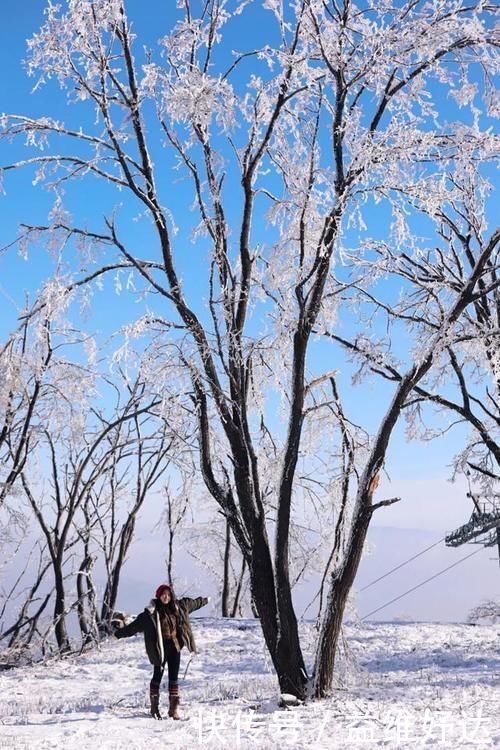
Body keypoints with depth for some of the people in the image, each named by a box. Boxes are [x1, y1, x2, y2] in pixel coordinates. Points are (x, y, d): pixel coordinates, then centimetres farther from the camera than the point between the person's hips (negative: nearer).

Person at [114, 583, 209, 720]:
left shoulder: (178, 606, 4)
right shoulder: (151, 612, -11)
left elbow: (192, 603, 22)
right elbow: (135, 625, -11)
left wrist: (204, 600, 37)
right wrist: (119, 633, -15)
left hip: (175, 646, 4)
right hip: (160, 648, -4)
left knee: (174, 677, 6)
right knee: (157, 676, 4)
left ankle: (174, 708, 13)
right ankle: (154, 707, 18)